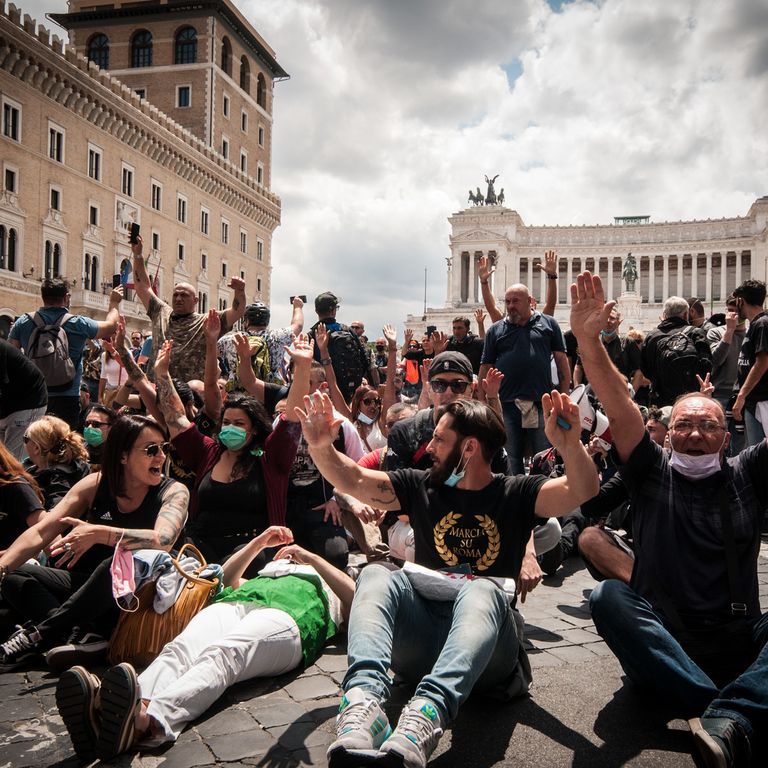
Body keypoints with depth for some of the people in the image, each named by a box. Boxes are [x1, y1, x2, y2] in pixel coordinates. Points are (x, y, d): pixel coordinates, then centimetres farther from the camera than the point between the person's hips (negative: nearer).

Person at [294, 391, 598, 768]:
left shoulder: (515, 493, 9)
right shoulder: (421, 487, 17)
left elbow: (582, 490, -6)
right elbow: (352, 480, 10)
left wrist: (570, 445, -26)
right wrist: (321, 446, -9)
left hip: (487, 646, -2)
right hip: (419, 635, 3)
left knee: (481, 590, -35)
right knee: (375, 574, -25)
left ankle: (427, 710, -59)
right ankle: (363, 699, -49)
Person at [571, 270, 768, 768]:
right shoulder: (653, 474, 10)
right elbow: (619, 408, -3)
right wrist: (588, 340, -15)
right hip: (661, 643, 0)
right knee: (609, 597, -30)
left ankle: (728, 721, -42)